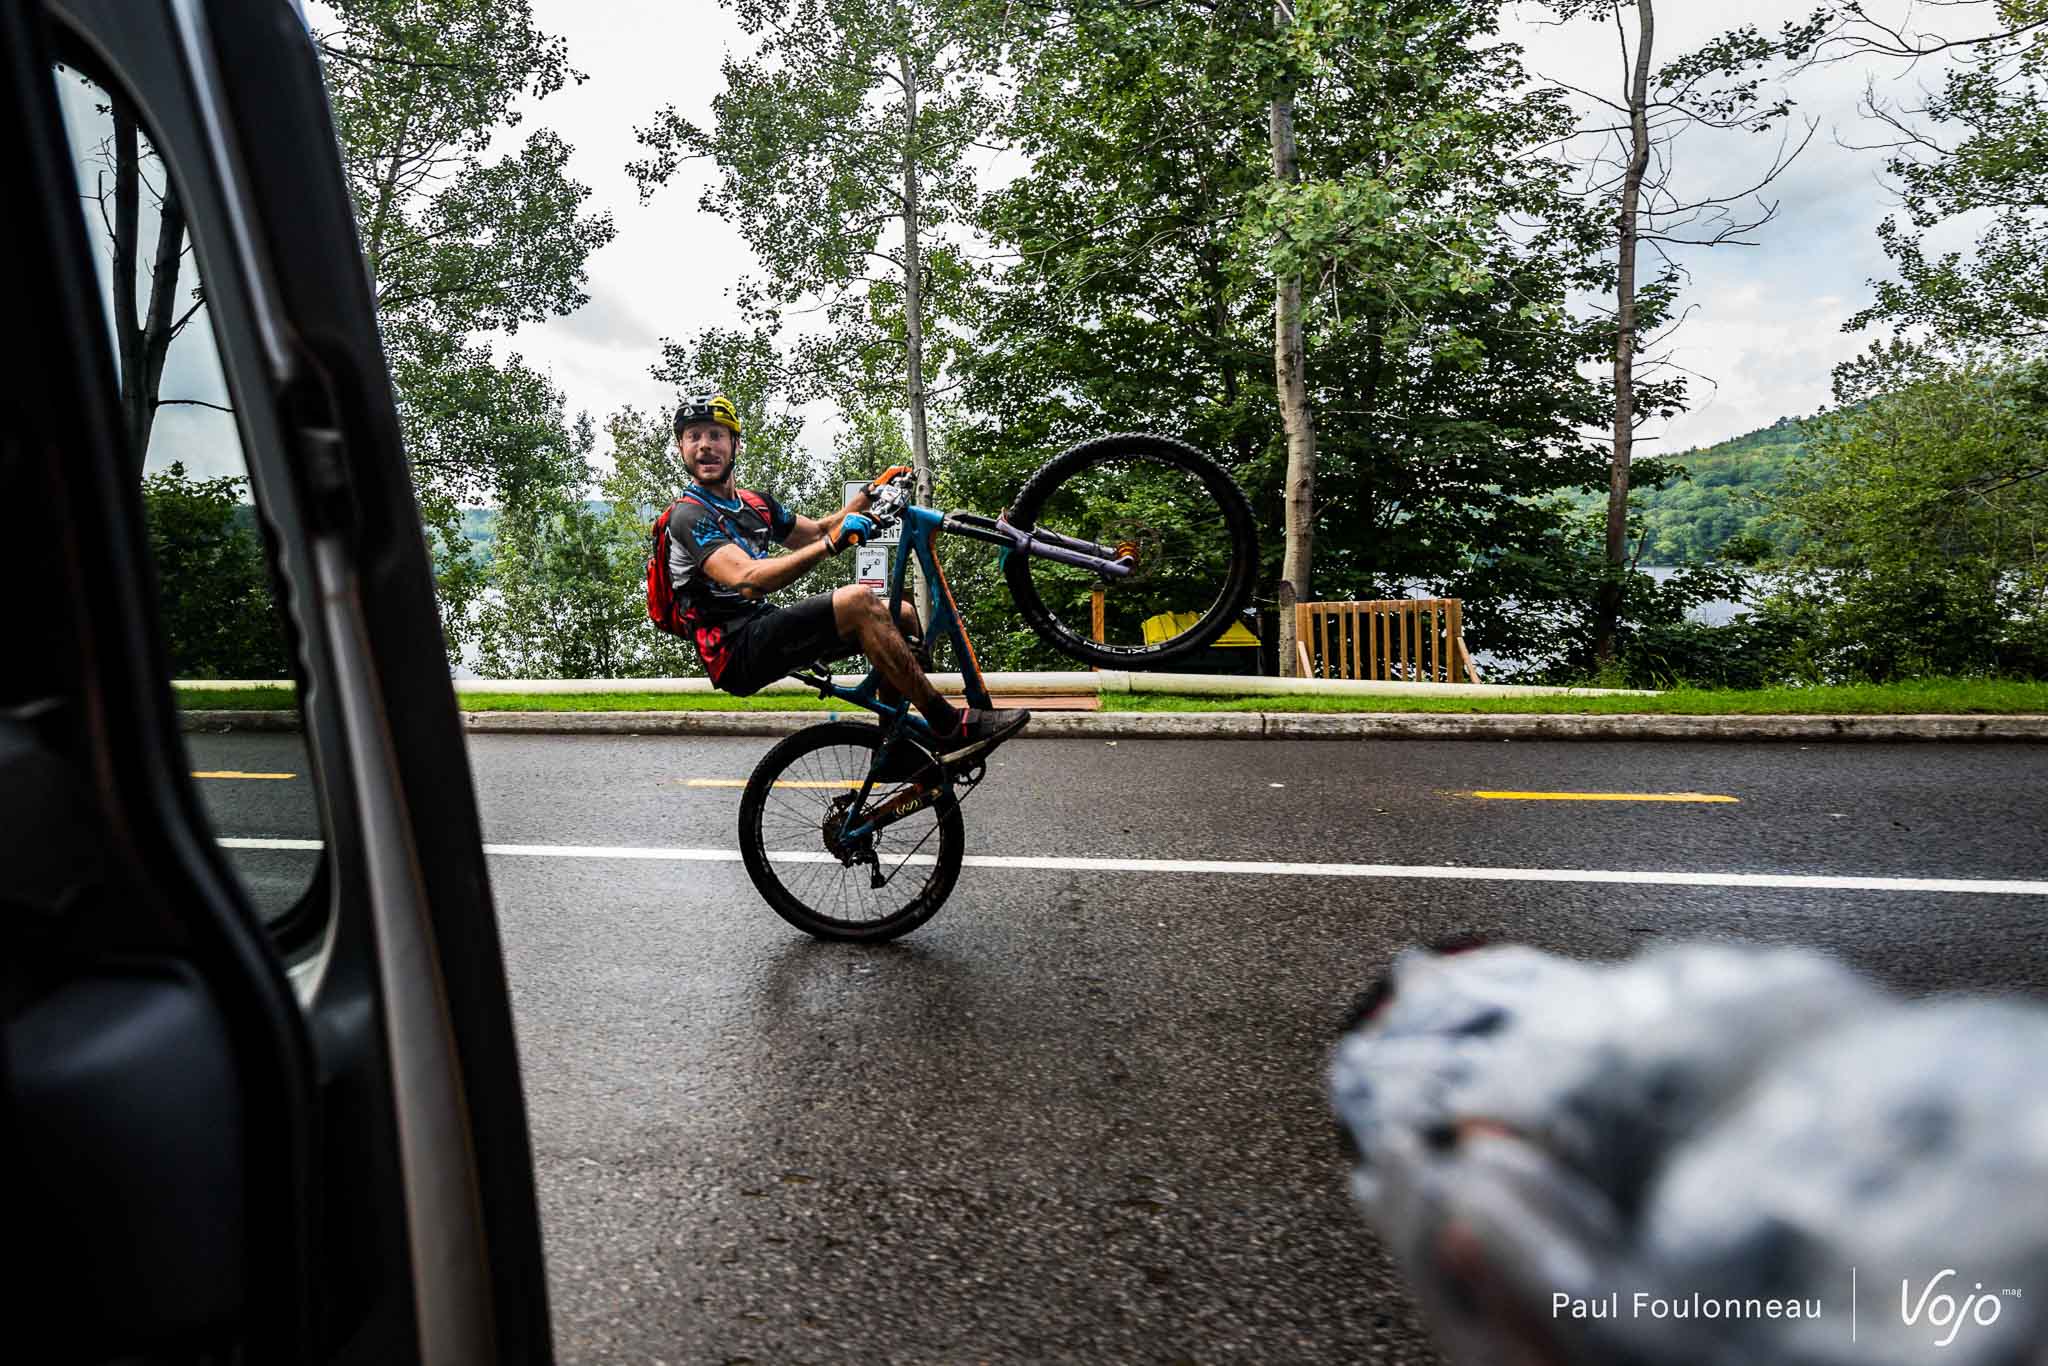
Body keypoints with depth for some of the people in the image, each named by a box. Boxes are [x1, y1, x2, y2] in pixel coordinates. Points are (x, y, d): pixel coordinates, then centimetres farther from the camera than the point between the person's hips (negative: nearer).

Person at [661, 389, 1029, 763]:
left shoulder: (753, 504, 16)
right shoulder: (689, 515, -12)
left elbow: (817, 532, 26)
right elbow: (748, 580, -28)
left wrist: (870, 494, 12)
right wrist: (829, 545, -38)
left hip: (764, 632, 9)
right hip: (737, 654, -9)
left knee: (904, 616, 4)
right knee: (858, 601, -28)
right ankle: (950, 727, -25)